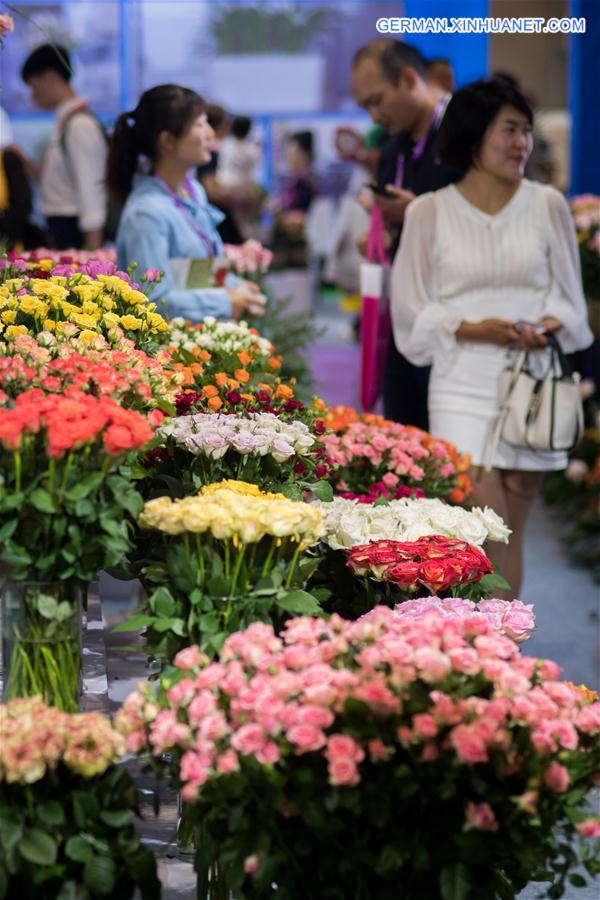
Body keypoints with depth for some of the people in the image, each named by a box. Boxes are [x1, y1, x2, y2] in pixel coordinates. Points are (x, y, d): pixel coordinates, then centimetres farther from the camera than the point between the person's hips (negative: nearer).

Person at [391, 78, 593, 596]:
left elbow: (570, 298, 12)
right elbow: (412, 310, 2)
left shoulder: (548, 205, 5)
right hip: (464, 389, -2)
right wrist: (472, 329, -13)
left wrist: (550, 327, -10)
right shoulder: (431, 212, 0)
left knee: (511, 533, 6)